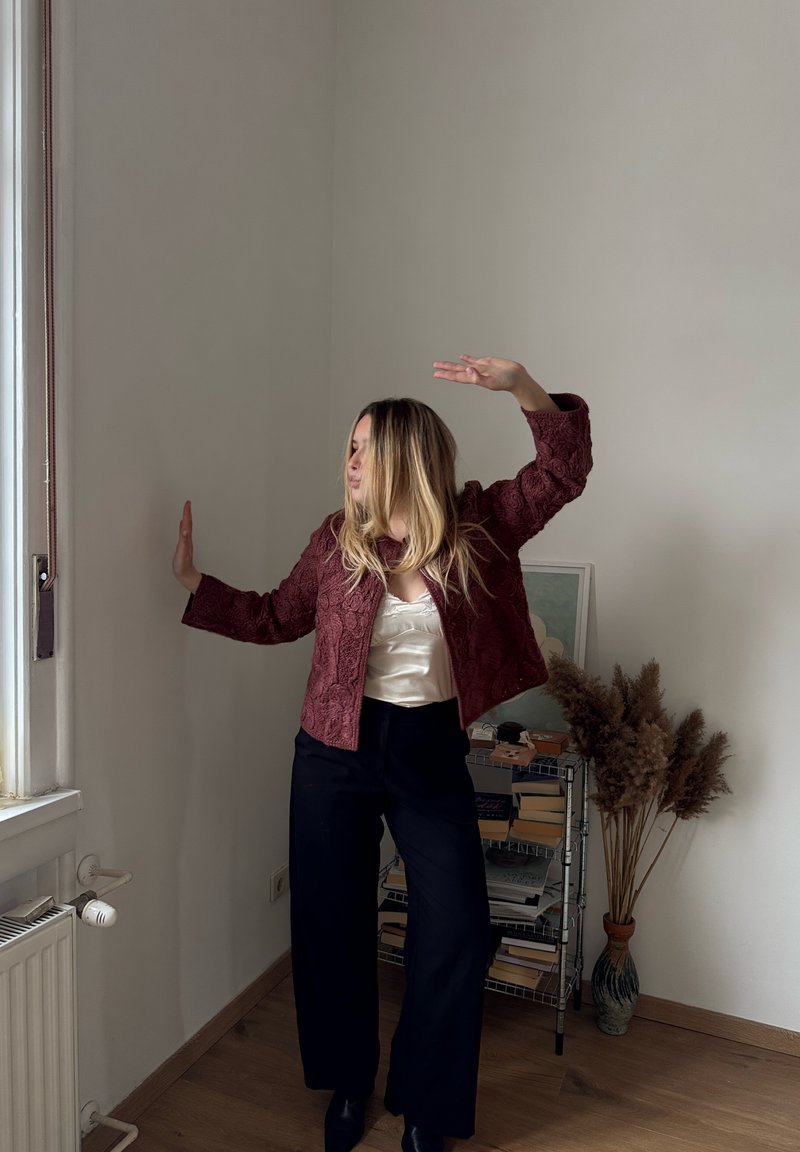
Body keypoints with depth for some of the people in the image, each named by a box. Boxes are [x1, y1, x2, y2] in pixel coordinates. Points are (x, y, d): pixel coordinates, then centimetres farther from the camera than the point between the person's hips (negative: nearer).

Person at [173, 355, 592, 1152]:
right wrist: (193, 580, 4)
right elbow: (277, 617, 9)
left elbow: (564, 469, -8)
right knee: (334, 923, 13)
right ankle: (348, 1084, 40)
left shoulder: (478, 526, -5)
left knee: (455, 935, 3)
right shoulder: (337, 540, -2)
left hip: (432, 755, -1)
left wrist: (523, 387, -23)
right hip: (335, 755, 1)